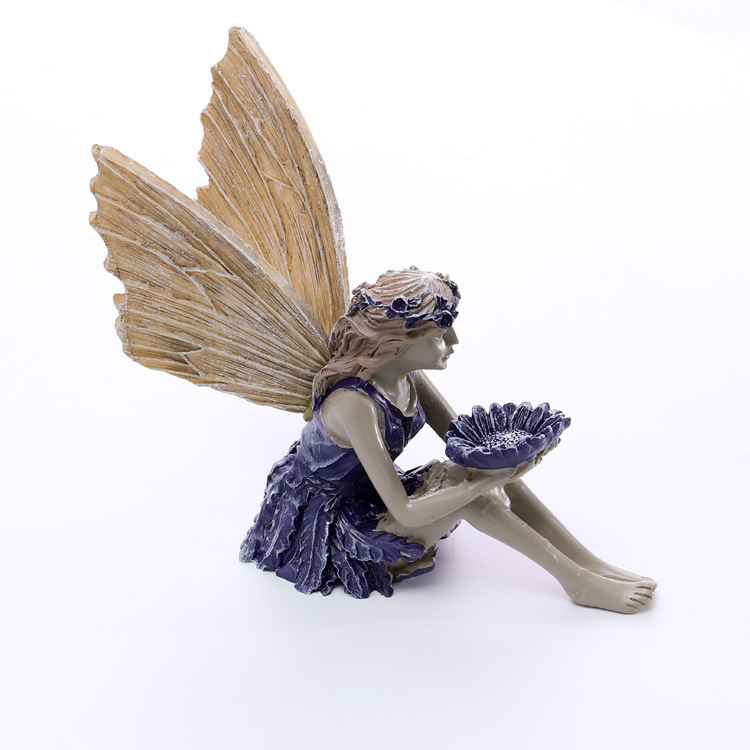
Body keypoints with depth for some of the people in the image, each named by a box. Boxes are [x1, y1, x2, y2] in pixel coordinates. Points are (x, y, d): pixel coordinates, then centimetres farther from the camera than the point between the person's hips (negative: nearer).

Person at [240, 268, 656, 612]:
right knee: (469, 487, -25)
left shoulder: (406, 374, -8)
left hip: (375, 496, 8)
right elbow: (405, 512, -34)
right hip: (329, 526, -8)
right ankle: (577, 582, -10)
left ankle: (592, 565, -2)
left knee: (491, 464, -10)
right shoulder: (355, 403, -34)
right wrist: (484, 483, -32)